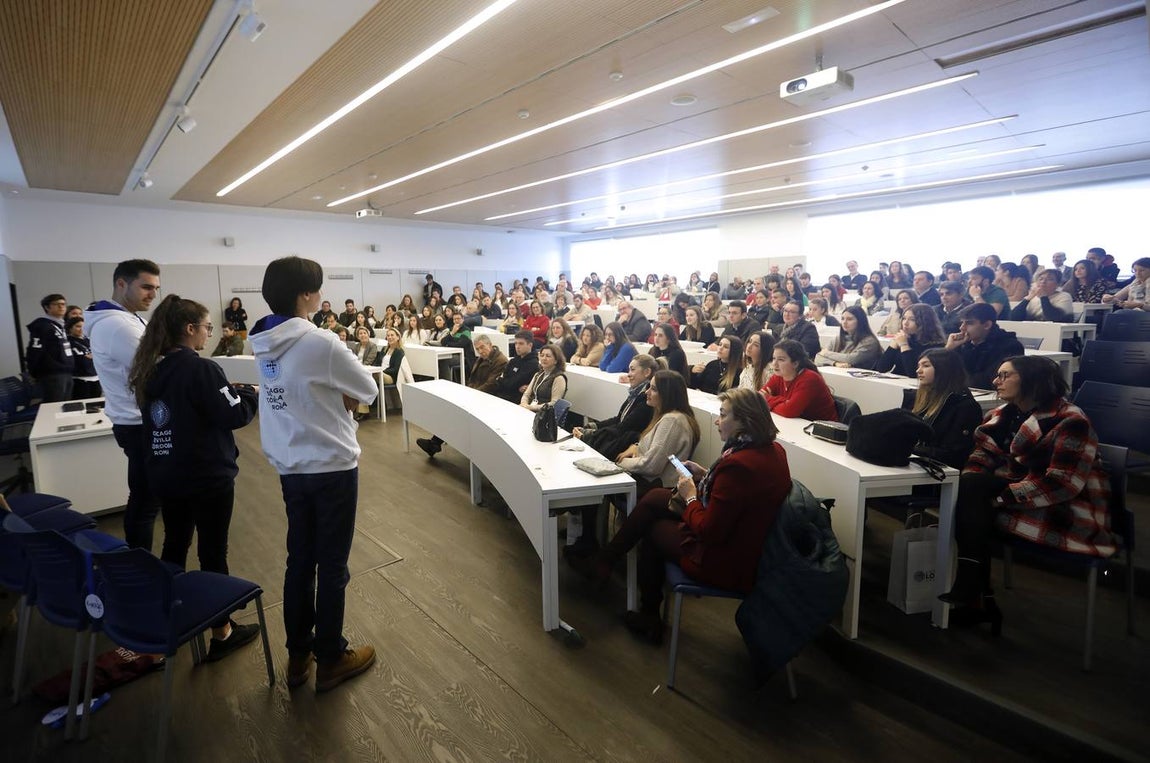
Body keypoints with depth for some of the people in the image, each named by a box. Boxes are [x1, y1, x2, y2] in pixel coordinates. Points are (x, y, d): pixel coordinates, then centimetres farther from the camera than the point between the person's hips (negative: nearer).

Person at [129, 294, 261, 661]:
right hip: (206, 476, -7)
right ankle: (221, 633, 13)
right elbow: (234, 415, -19)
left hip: (165, 474, 8)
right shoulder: (201, 369, -19)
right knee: (213, 552, 2)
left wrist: (226, 390, 12)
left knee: (174, 545, 20)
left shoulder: (152, 369, 5)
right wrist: (253, 393, -2)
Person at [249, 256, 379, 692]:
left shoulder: (264, 344, 4)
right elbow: (368, 390, -11)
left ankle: (298, 655, 31)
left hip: (290, 468, 7)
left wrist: (333, 395, -1)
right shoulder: (319, 343, -21)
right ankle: (331, 660, 21)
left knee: (299, 560, 17)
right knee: (332, 565, 6)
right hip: (332, 466, -7)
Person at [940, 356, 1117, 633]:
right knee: (967, 487, -20)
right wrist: (966, 485, -19)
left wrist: (998, 498, -26)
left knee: (975, 508, -26)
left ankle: (973, 594, -17)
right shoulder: (1005, 414, 8)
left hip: (1071, 511, -7)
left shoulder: (1070, 422, -17)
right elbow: (983, 454, 2)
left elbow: (1061, 484, -25)